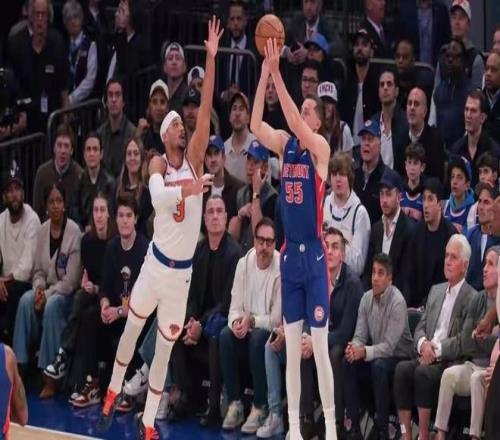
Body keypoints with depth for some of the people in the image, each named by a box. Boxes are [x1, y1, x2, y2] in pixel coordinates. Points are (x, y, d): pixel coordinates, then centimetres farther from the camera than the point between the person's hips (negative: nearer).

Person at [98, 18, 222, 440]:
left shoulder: (194, 158, -3)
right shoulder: (158, 163, -7)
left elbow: (206, 110, -14)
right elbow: (157, 195, -29)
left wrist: (211, 59, -22)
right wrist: (187, 188, -46)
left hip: (182, 270, 1)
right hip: (156, 261, -1)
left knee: (164, 349, 7)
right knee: (131, 328, 14)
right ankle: (113, 392, 37)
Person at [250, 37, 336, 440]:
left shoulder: (320, 147, -8)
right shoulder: (284, 145, 6)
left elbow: (295, 122, -25)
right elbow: (255, 125, -7)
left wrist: (277, 74, -28)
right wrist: (264, 74, -15)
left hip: (314, 255, -5)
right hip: (290, 254, 5)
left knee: (320, 348, -3)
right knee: (291, 349, 8)